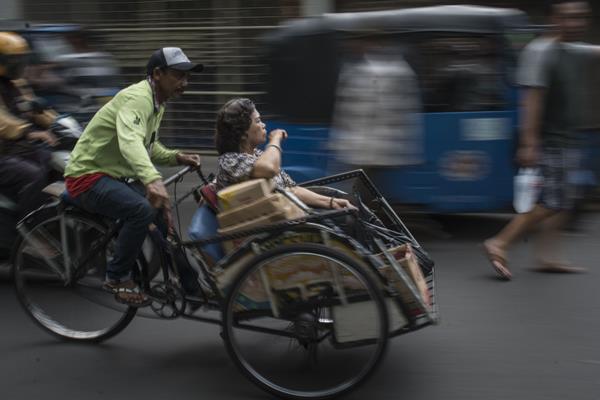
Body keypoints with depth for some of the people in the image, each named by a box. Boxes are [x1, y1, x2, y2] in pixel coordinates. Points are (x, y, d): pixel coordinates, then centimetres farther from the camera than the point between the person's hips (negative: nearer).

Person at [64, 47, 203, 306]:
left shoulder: (157, 103, 10)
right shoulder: (137, 98, -23)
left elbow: (149, 146, 20)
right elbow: (130, 141, -42)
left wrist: (176, 157, 0)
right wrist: (152, 179, -60)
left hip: (114, 177, 10)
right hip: (88, 177, -10)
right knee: (142, 209, -30)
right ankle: (117, 277, -13)